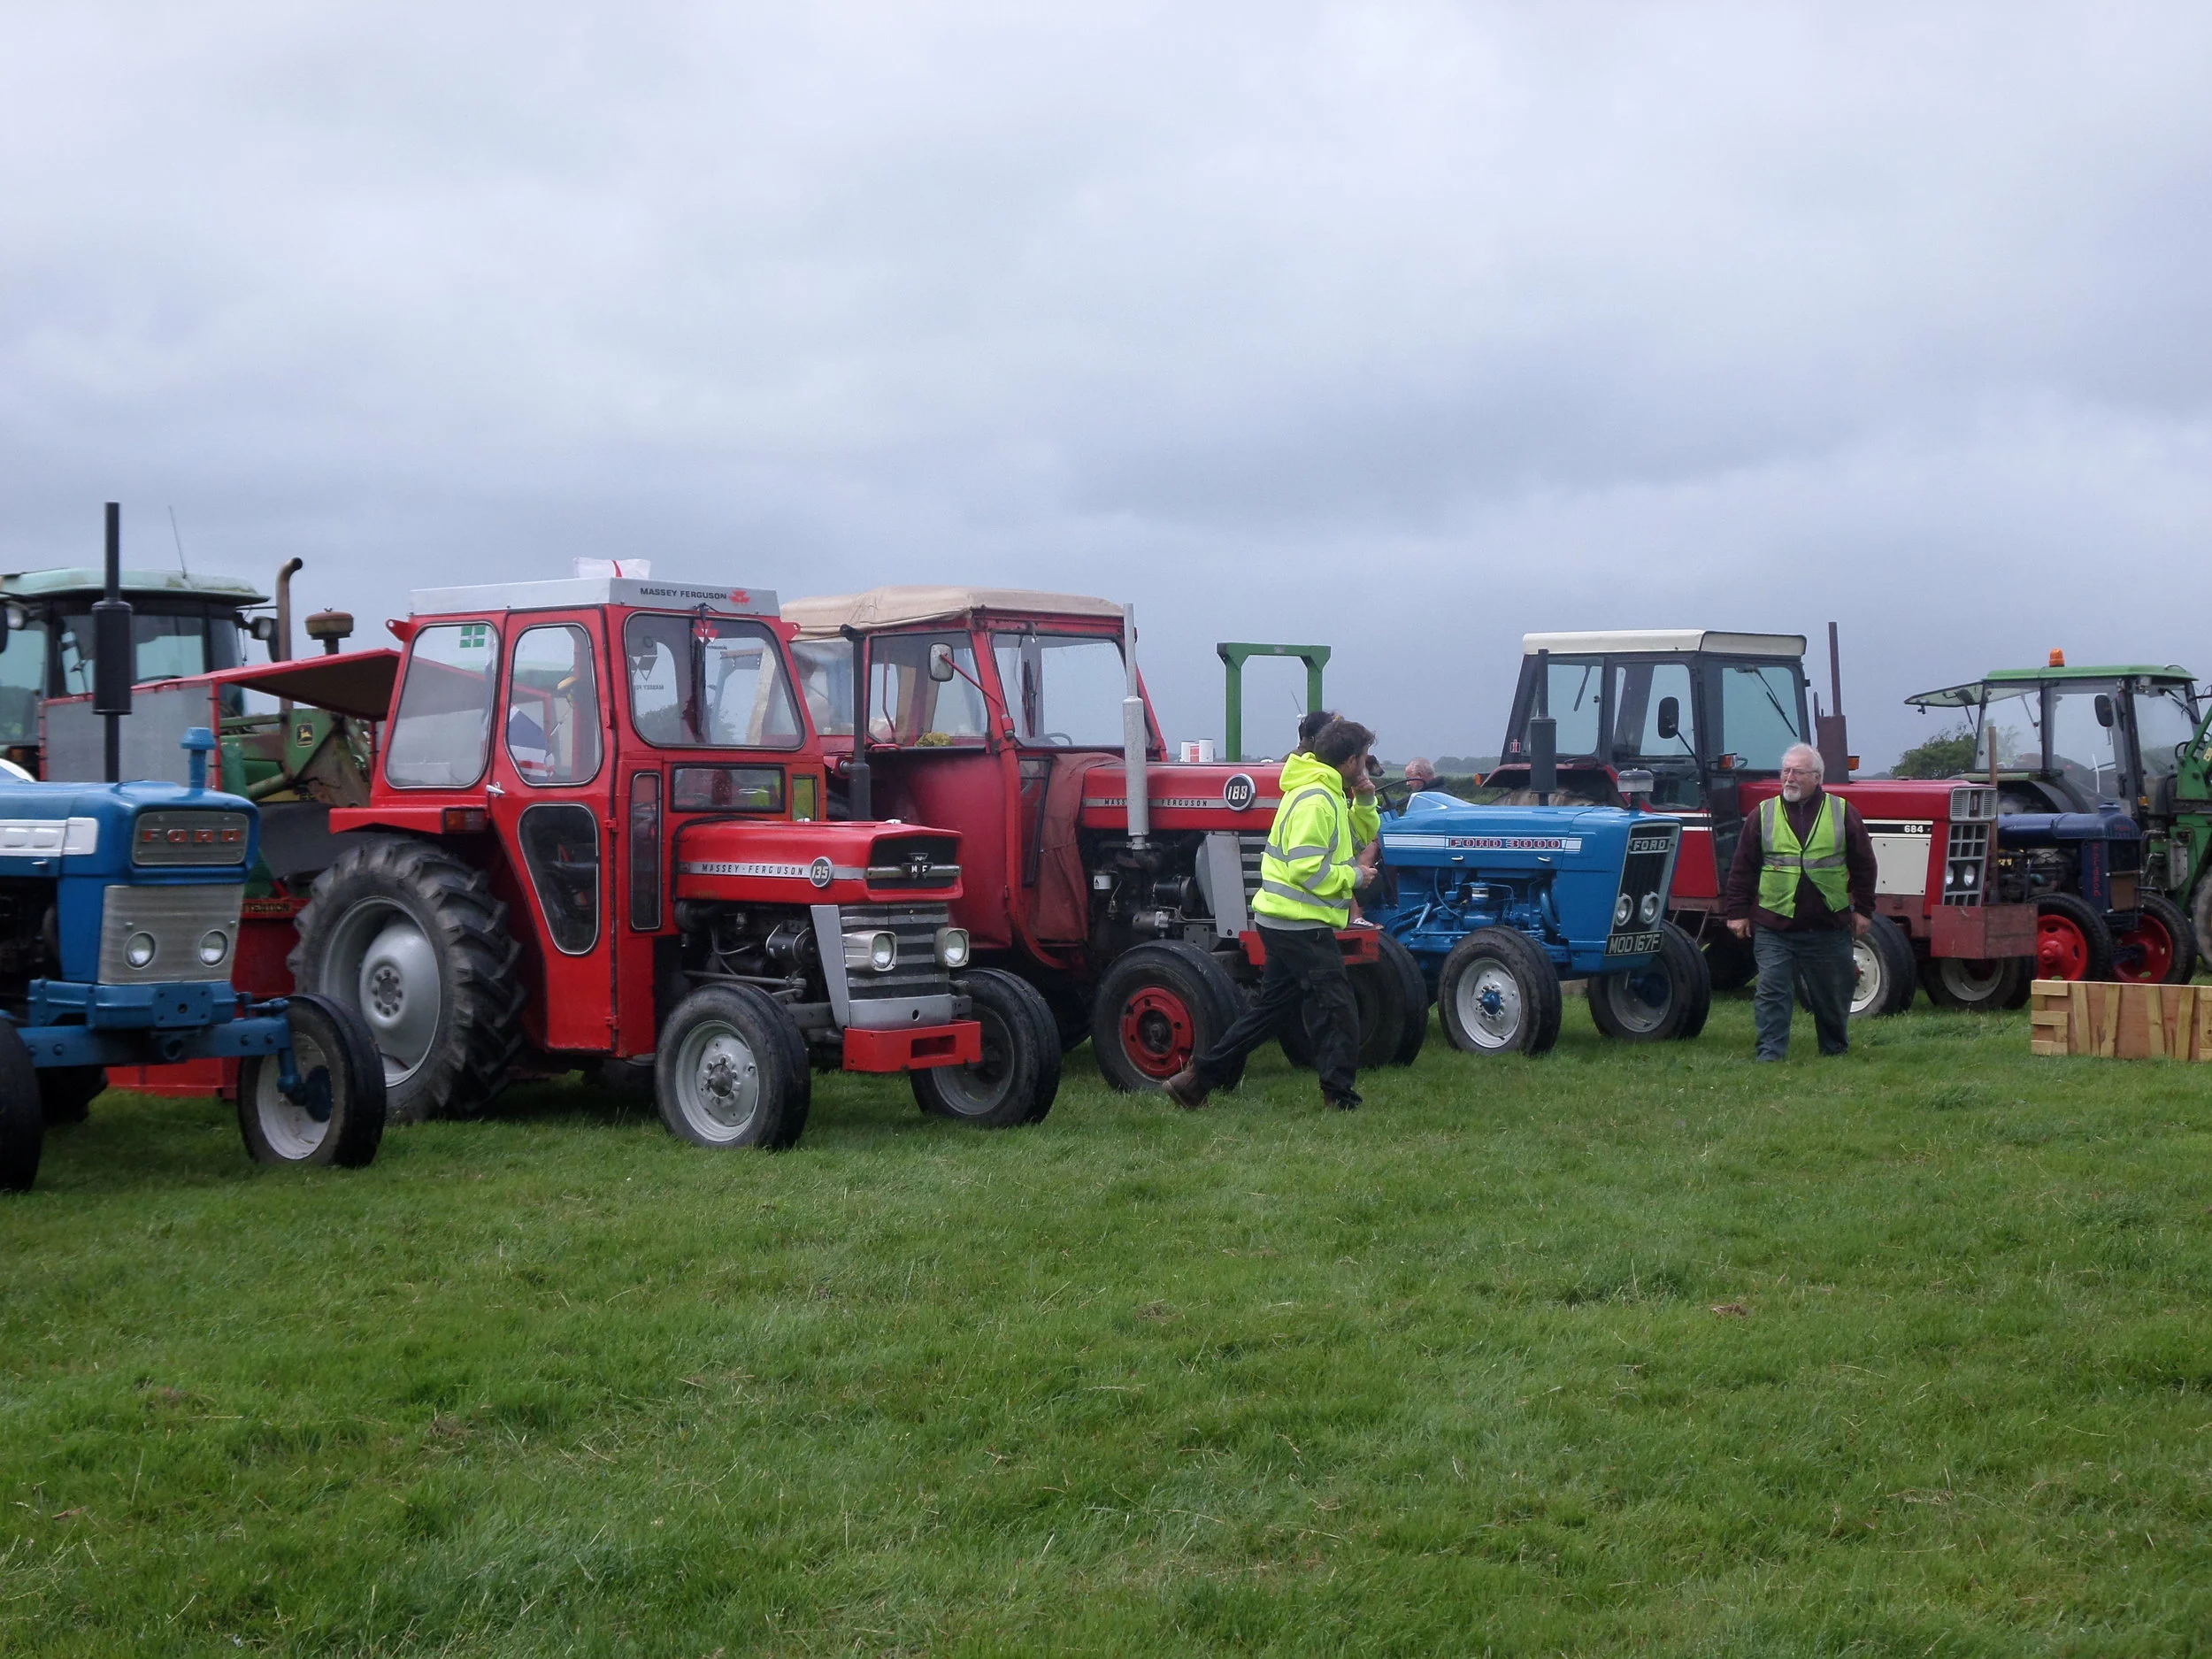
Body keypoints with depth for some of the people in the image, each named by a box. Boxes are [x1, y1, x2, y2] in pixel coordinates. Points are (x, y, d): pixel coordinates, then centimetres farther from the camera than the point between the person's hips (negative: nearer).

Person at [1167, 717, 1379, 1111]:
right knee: (1334, 1006, -4)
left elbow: (1359, 837, 26)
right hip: (1300, 923, -11)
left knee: (1272, 1006, 13)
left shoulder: (1329, 796, 17)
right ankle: (1342, 1096, 3)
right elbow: (1305, 868, -24)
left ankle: (1198, 1078, 13)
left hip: (1286, 922, 11)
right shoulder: (1315, 799, -17)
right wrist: (1354, 876, -13)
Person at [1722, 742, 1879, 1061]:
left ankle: (1836, 1051, 28)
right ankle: (1770, 1054, -1)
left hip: (1828, 927, 0)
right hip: (1773, 927, 0)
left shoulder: (1843, 813, 4)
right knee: (1772, 992, -5)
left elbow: (1863, 866, 9)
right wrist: (1737, 912, 2)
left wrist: (1863, 910, 6)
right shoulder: (1763, 814, 3)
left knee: (1832, 995, 10)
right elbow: (1743, 868, 6)